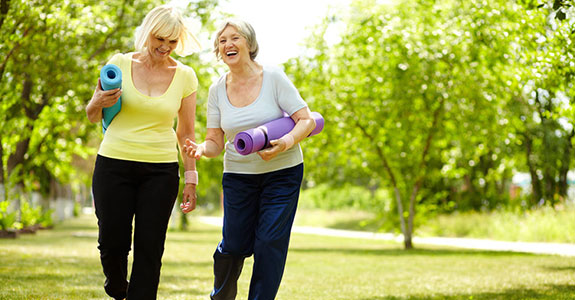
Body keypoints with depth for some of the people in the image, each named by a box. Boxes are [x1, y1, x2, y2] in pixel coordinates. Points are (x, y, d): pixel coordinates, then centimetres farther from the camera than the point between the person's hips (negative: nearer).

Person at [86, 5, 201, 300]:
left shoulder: (185, 76, 2)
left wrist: (191, 178, 4)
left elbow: (186, 133, 8)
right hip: (114, 165, 0)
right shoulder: (120, 63, 0)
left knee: (149, 248, -4)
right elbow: (92, 116, 8)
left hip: (161, 171, 0)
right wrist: (99, 102, -15)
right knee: (112, 242, 1)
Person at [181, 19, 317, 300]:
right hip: (238, 174, 2)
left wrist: (285, 143, -29)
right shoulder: (217, 90, 1)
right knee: (234, 244, 0)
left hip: (282, 172, -2)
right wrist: (201, 149, -21)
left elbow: (307, 121, -10)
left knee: (269, 242, -9)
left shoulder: (273, 77, -9)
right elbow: (216, 142, 3)